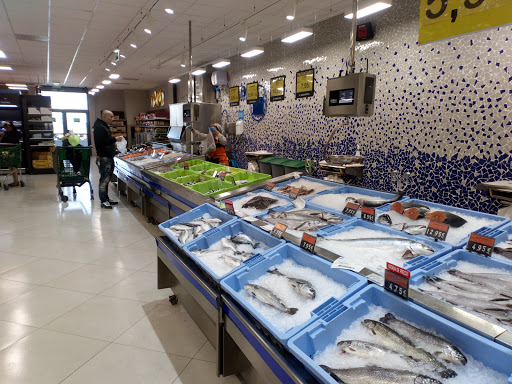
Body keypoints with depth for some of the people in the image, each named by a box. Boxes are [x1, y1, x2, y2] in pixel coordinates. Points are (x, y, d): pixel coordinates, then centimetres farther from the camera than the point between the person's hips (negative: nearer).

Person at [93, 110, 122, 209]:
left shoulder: (104, 127, 20)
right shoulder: (99, 127, -14)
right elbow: (101, 142, -24)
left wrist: (114, 141, 13)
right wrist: (115, 139, -20)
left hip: (108, 157, 10)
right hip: (104, 158, -10)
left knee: (106, 179, 14)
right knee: (104, 179, -6)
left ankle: (106, 198, 22)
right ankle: (103, 201, 0)